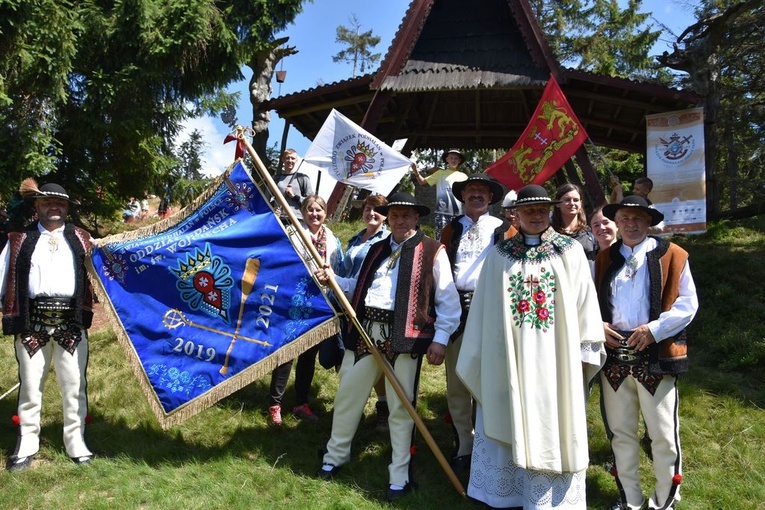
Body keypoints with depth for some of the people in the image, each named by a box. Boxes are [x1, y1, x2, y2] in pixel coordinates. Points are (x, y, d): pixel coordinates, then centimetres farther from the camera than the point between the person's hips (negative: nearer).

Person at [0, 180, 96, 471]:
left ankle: (76, 444, 17)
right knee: (30, 386, 8)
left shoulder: (82, 240, 12)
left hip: (71, 323, 0)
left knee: (74, 387, 6)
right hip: (32, 322, 0)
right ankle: (26, 446, 20)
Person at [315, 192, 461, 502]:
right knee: (347, 395, 13)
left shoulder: (432, 251, -1)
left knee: (400, 407, 2)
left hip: (404, 335, -5)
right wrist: (333, 279, 10)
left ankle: (399, 477, 16)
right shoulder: (377, 249, 18)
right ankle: (336, 456, 34)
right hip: (365, 329, 6)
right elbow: (359, 286, 27)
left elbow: (448, 300, -3)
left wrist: (440, 338, -10)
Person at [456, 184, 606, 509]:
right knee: (512, 427, 8)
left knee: (553, 429, 6)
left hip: (556, 359, -1)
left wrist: (584, 353, -1)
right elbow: (483, 309, 6)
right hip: (510, 359, 1)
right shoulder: (499, 255, 4)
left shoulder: (571, 251, 3)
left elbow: (584, 302, 2)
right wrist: (481, 359, 5)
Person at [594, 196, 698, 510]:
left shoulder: (671, 256, 0)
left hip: (654, 357, -3)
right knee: (621, 432, 13)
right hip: (613, 357, 4)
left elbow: (687, 304, -4)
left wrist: (654, 329, -15)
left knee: (664, 435, 4)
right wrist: (597, 325, -4)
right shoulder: (604, 259, 11)